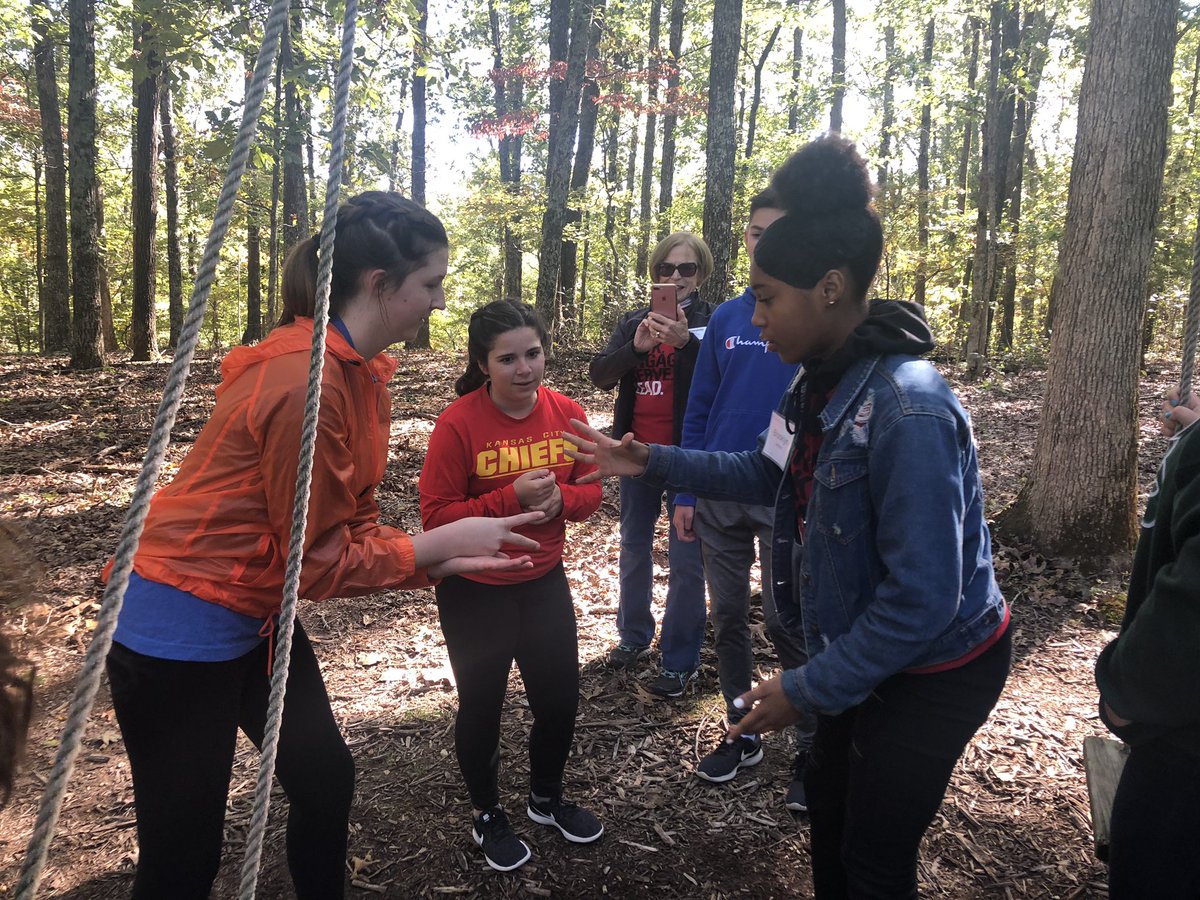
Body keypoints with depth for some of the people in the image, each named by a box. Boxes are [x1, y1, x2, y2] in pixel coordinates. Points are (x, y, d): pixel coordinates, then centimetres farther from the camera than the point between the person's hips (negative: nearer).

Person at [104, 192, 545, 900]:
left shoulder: (360, 371, 2)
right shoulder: (307, 380, -27)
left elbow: (353, 524, 4)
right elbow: (320, 560, -21)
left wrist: (446, 558, -9)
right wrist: (442, 541, -14)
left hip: (259, 617, 9)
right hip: (181, 630, -9)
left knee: (327, 779, 19)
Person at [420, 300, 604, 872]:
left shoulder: (566, 413, -7)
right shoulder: (457, 423, -20)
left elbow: (590, 490, 1)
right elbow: (436, 516, -20)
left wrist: (559, 500, -21)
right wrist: (511, 498, -30)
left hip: (544, 580, 5)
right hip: (474, 591, -4)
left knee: (560, 699, 16)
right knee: (482, 706, 14)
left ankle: (546, 799, 44)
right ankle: (487, 816, 39)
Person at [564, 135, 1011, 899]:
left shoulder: (908, 411, -33)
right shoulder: (824, 381, -5)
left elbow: (920, 599, -31)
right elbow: (771, 471, 11)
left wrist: (809, 689, -21)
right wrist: (653, 463, 4)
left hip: (933, 673, -8)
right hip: (863, 651, 8)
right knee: (828, 804, 27)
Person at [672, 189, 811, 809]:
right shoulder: (725, 318, 6)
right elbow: (699, 409, 9)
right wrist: (685, 493, 5)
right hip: (719, 496, 4)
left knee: (787, 622, 1)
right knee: (727, 616, 12)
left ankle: (812, 751, 19)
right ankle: (742, 734, 30)